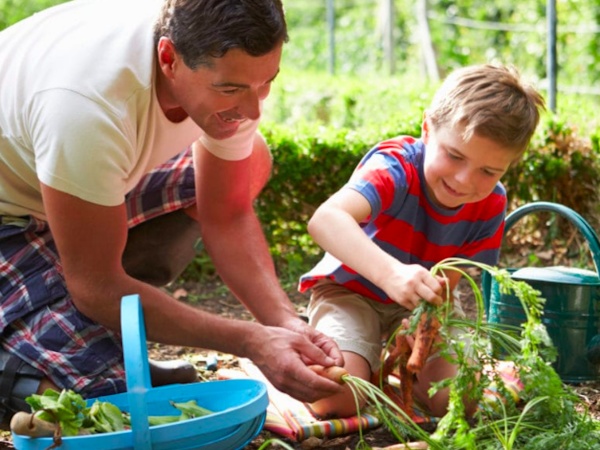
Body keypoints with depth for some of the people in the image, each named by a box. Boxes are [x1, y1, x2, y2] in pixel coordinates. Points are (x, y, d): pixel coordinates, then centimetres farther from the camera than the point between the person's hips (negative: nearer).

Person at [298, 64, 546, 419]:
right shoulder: (396, 166, -33)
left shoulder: (491, 205, -15)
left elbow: (448, 281, -15)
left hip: (421, 303, 4)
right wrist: (390, 273, -69)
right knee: (337, 399, -27)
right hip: (351, 289, -4)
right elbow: (325, 220, -53)